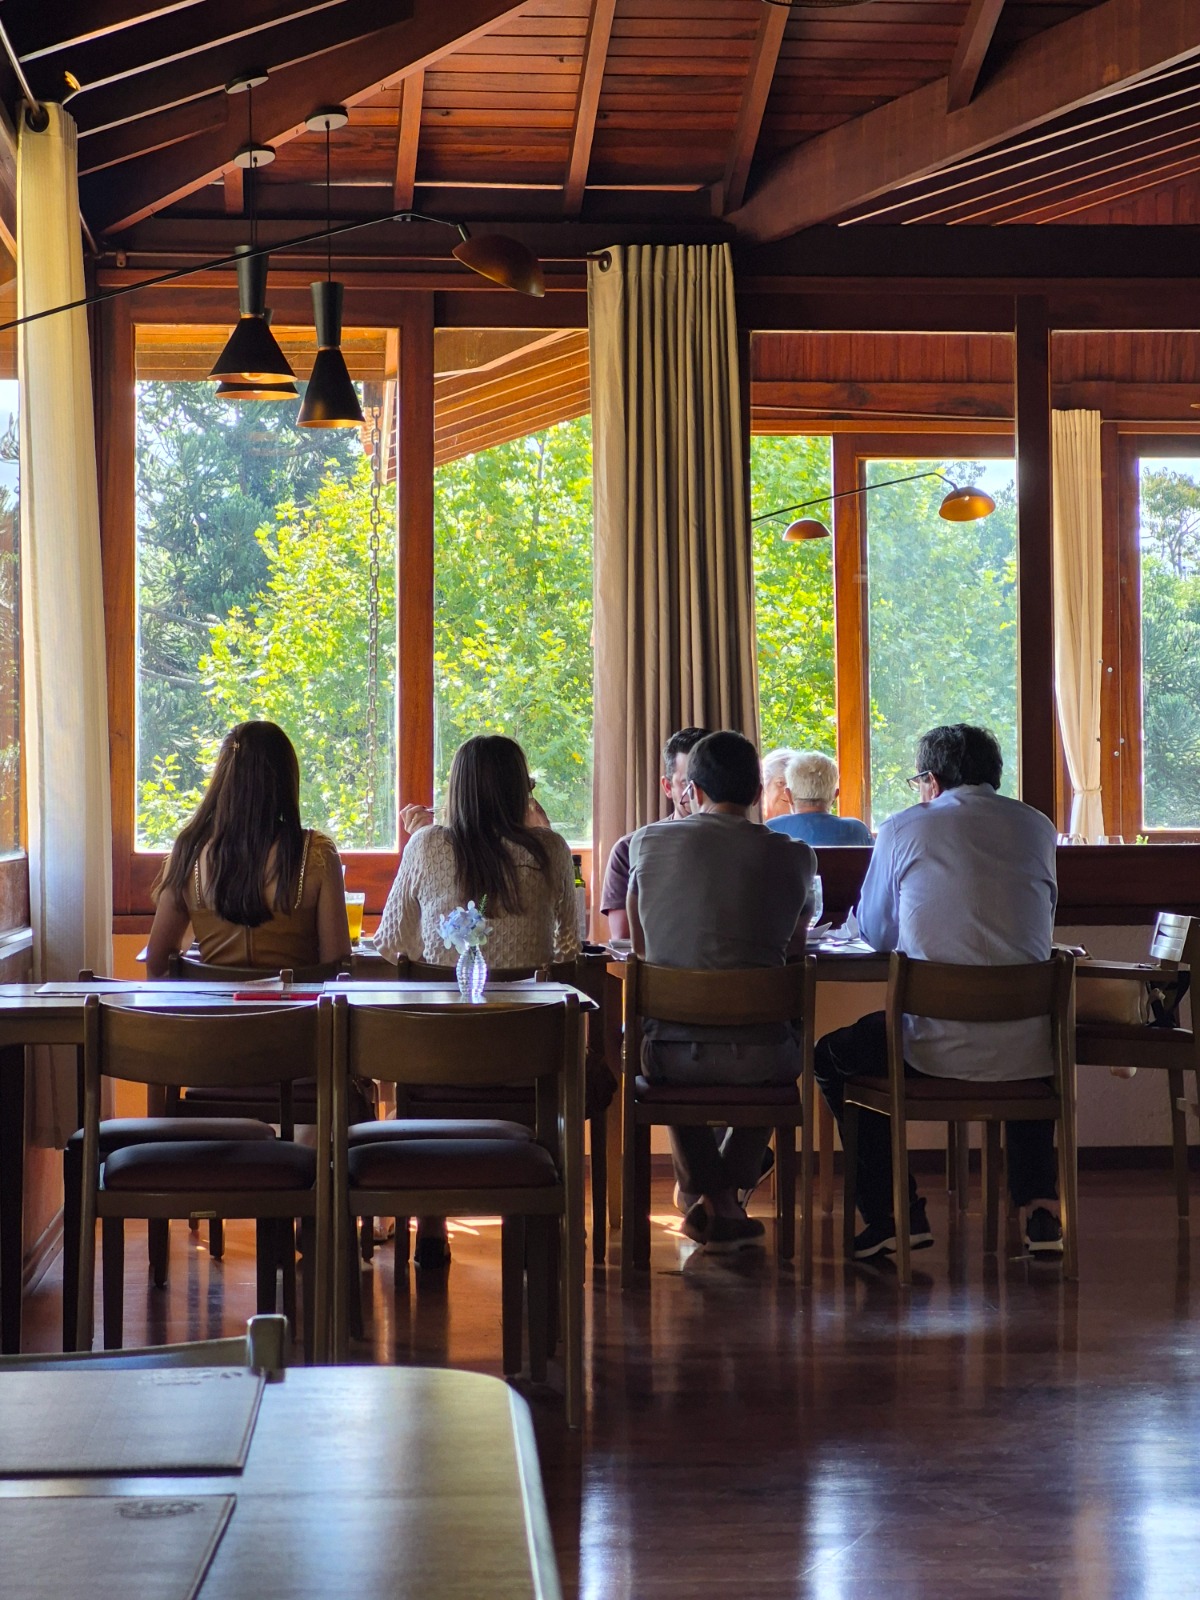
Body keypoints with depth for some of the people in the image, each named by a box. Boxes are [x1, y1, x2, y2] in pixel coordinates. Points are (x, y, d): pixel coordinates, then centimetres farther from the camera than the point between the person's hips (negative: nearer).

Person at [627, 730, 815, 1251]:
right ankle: (725, 1197, 30)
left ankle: (706, 1193, 37)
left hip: (670, 1051, 1)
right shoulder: (793, 856, -1)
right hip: (757, 1058, -1)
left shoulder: (647, 842, 1)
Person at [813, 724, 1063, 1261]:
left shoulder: (903, 829, 1)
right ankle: (1039, 1207, 26)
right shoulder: (1037, 827, 10)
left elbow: (874, 934, 14)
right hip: (1026, 1053, 3)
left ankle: (895, 1214, 18)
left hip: (937, 1046, -3)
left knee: (834, 1057, 26)